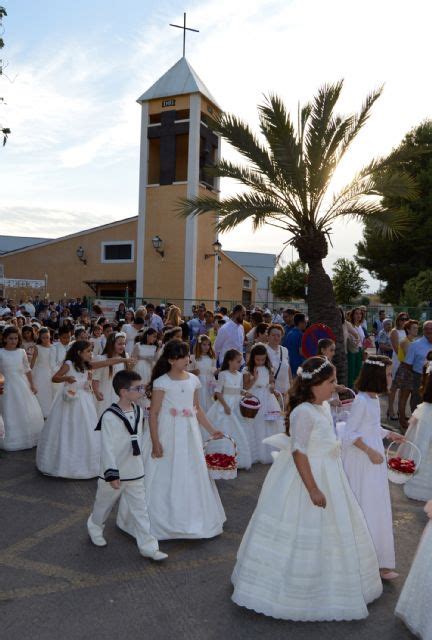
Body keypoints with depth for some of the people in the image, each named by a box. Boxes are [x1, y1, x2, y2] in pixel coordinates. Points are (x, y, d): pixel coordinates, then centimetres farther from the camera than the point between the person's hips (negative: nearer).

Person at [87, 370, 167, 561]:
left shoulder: (138, 411, 1)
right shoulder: (110, 416, -21)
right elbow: (107, 447, -21)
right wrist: (112, 474, -22)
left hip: (135, 473, 5)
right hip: (114, 473, -5)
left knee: (140, 509, 6)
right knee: (104, 504, 19)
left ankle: (148, 546, 11)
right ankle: (95, 528, 46)